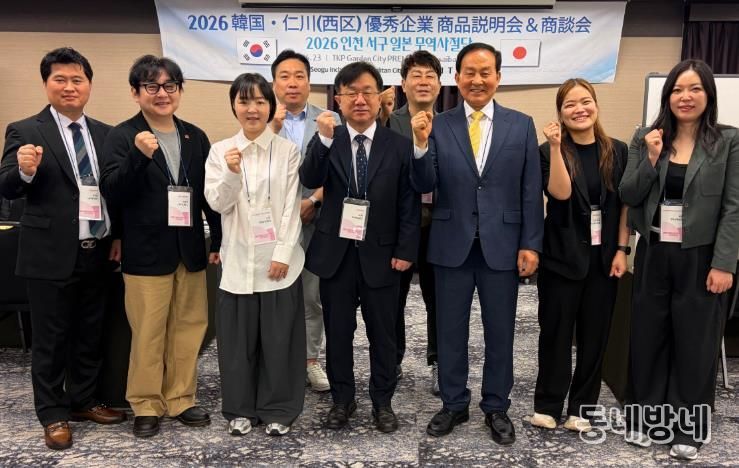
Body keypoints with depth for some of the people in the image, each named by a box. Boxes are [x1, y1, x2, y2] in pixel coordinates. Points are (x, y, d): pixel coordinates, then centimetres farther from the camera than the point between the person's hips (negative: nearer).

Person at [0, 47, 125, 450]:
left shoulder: (105, 133, 7)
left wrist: (119, 236, 3)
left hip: (97, 253, 5)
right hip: (51, 255, -4)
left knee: (90, 335, 16)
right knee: (50, 339, 8)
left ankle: (82, 401, 33)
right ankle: (53, 415, 22)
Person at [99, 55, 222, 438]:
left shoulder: (195, 137, 9)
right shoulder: (122, 136, -3)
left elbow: (210, 191, 12)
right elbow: (112, 191, -13)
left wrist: (219, 240, 10)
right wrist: (139, 156, -28)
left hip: (190, 250, 4)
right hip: (146, 252, -4)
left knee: (188, 328, 10)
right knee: (148, 333, 4)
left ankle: (180, 399, 24)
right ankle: (146, 406, 20)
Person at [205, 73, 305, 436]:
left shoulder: (287, 150, 0)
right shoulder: (220, 151, 4)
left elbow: (291, 207, -3)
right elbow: (218, 204, -3)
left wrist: (283, 253, -10)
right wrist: (232, 174, -21)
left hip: (278, 258, -1)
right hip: (238, 259, 1)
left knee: (279, 335, 5)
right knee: (239, 336, 8)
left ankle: (278, 409, 21)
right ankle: (241, 408, 24)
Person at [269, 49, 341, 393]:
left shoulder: (330, 121, 4)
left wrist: (313, 201, -11)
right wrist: (273, 129, -15)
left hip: (316, 223, 0)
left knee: (313, 297, 8)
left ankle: (310, 361, 20)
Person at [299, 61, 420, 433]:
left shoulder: (399, 145, 0)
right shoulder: (327, 141, 2)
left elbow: (409, 203, -1)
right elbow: (310, 181, -16)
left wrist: (405, 250, -7)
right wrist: (324, 140, -28)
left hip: (380, 254, -1)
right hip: (335, 253, 1)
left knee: (382, 332, 10)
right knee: (338, 331, 12)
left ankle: (382, 402, 27)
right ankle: (342, 399, 29)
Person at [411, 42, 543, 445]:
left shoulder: (521, 125, 2)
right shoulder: (437, 125, 0)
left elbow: (531, 190, 1)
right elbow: (424, 187, -6)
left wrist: (531, 243, -3)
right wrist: (421, 144, -21)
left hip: (502, 244, 0)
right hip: (452, 244, 0)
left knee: (499, 332, 12)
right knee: (450, 331, 12)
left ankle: (496, 408, 29)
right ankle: (454, 404, 30)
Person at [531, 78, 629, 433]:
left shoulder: (617, 151, 5)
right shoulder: (549, 152, -3)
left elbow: (625, 203, 5)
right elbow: (561, 193, -18)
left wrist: (621, 250, -1)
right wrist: (556, 147, -24)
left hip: (603, 257, 3)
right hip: (562, 256, -2)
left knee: (595, 334, 8)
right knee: (555, 332, 4)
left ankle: (582, 407, 21)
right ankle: (547, 405, 17)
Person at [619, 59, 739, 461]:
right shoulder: (646, 139, 4)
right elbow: (628, 197, 0)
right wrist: (651, 160, -13)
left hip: (700, 258, -2)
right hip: (653, 255, 3)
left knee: (695, 344, 8)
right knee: (647, 338, 11)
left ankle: (688, 428, 24)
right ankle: (645, 419, 27)